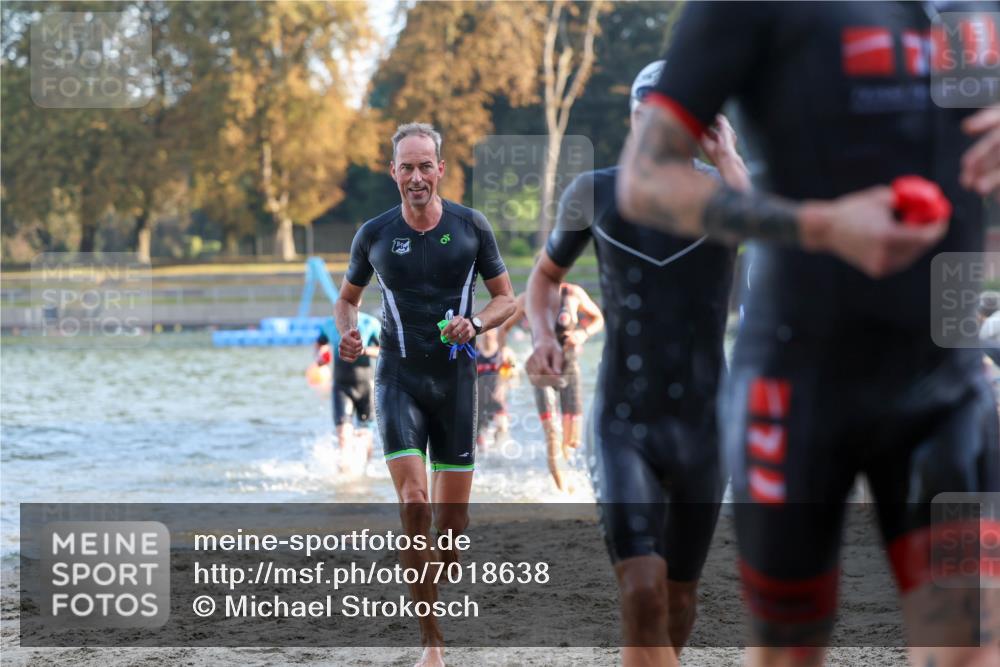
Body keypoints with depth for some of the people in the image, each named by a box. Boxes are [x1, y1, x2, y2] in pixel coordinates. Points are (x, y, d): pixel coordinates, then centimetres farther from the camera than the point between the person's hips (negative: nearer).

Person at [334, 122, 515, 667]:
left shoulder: (470, 227, 1)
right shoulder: (375, 234, 2)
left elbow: (505, 298, 8)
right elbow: (347, 298, 16)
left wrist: (474, 324, -12)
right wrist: (348, 331, -5)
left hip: (455, 378, 1)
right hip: (399, 378, -1)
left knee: (453, 516, 2)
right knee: (414, 502, -17)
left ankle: (431, 597, 30)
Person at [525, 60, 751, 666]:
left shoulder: (726, 191, -6)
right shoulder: (595, 193, 0)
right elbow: (547, 276, 18)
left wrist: (728, 161, -25)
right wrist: (544, 334, -1)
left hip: (702, 428, 1)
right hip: (622, 427, -1)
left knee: (678, 600, 16)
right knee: (643, 597, -20)